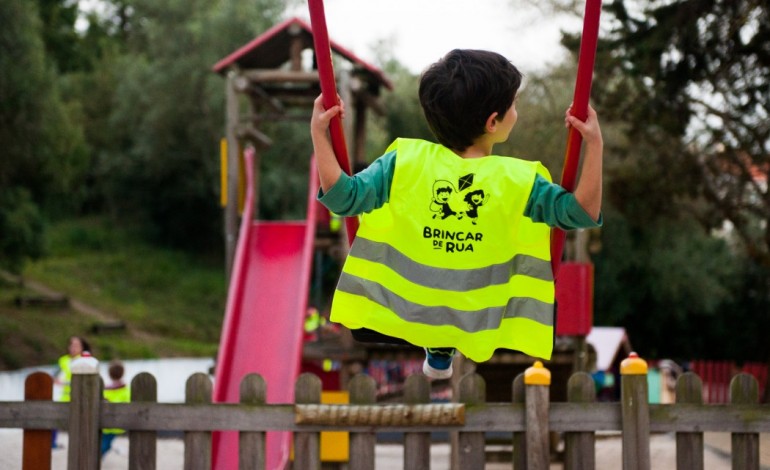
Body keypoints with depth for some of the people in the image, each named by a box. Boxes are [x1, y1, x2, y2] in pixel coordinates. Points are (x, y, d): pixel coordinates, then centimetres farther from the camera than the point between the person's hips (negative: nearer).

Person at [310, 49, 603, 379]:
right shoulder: (519, 181, -16)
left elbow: (344, 196, -13)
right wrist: (594, 144, -15)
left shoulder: (405, 161, -13)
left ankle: (438, 352, 32)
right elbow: (582, 213, -13)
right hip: (479, 323, -3)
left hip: (407, 311, 3)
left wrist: (319, 135, -8)